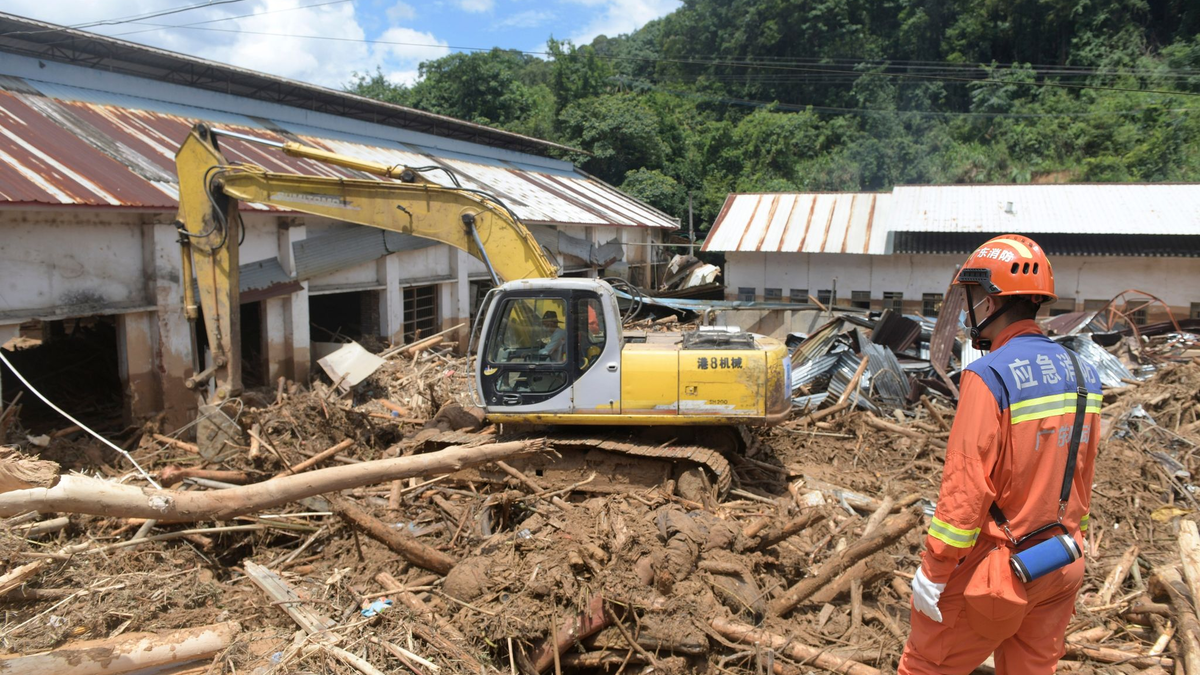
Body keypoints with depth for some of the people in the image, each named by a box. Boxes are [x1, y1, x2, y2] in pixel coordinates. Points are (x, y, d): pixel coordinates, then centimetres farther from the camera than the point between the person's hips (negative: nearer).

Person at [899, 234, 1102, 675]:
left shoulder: (990, 377, -22)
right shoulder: (1081, 375, 1)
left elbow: (965, 488, -22)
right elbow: (1082, 478, 10)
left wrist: (933, 571, -14)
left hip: (996, 571, -7)